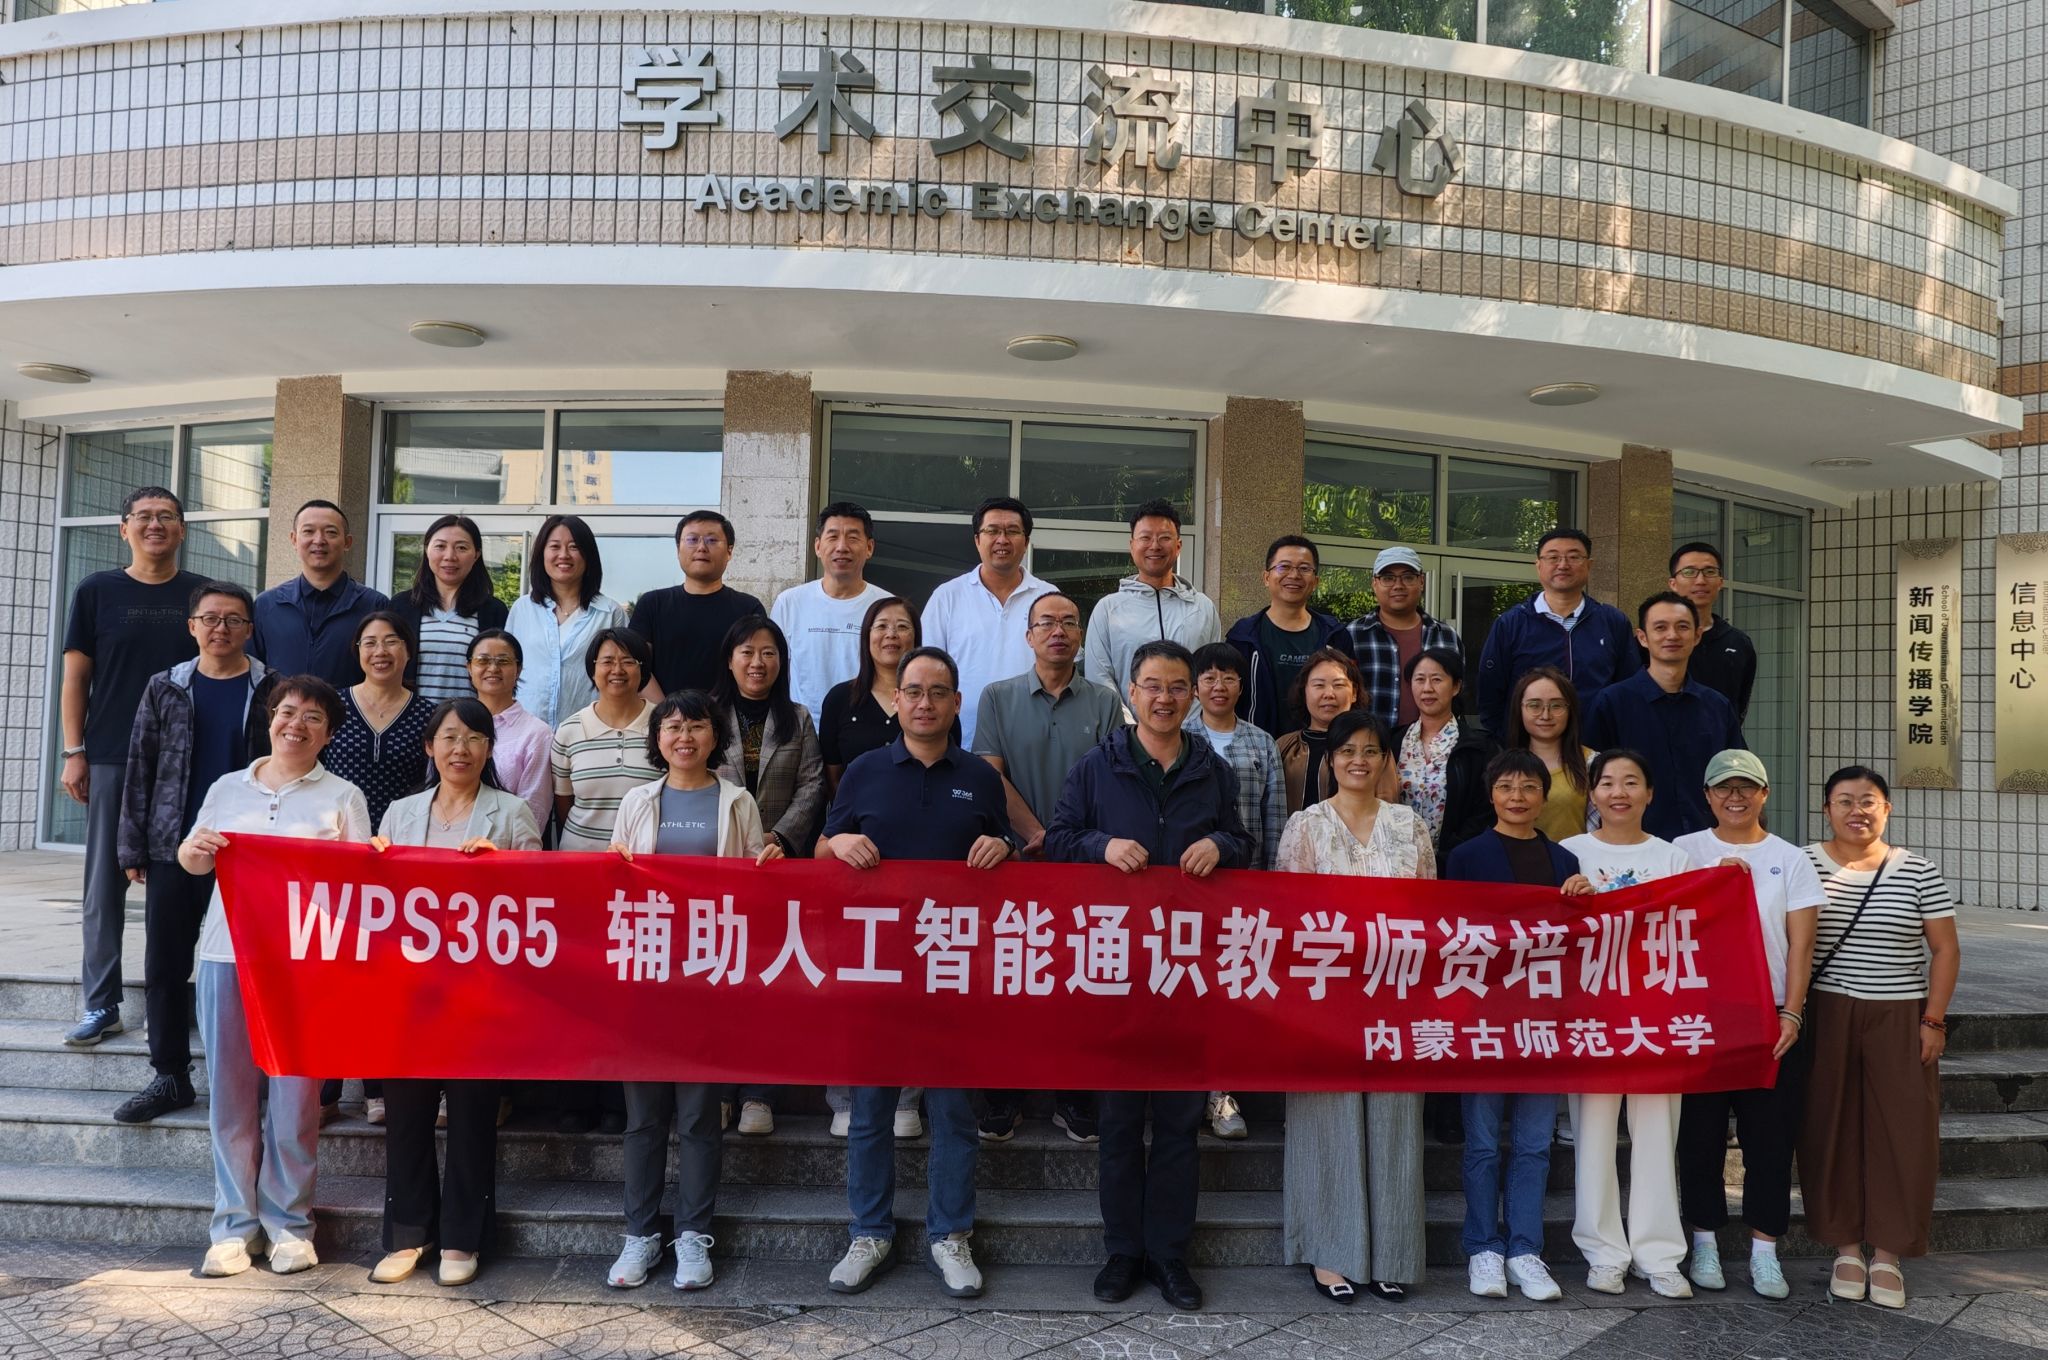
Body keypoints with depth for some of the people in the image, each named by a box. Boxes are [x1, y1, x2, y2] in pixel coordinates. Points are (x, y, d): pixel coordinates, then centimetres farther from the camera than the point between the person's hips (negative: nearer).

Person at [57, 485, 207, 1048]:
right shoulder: (96, 591, 5)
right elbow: (76, 678, 5)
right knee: (105, 881, 3)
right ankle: (101, 1004, 11)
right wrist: (73, 753, -1)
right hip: (111, 760, 0)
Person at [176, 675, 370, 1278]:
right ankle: (235, 1224, 14)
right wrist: (195, 851, -6)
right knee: (230, 1091, 4)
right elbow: (192, 861, 16)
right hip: (227, 953, 3)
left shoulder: (342, 797, 7)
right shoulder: (228, 788, 15)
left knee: (294, 1093, 0)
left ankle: (288, 1223, 11)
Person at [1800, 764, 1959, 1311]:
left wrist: (1933, 1020, -3)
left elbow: (1945, 949, 3)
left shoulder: (1918, 873, 1)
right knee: (1831, 1131, 3)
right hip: (1826, 1018, 0)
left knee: (1902, 1133, 2)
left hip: (1898, 1020, 1)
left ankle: (1887, 1254, 15)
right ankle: (1846, 1248, 17)